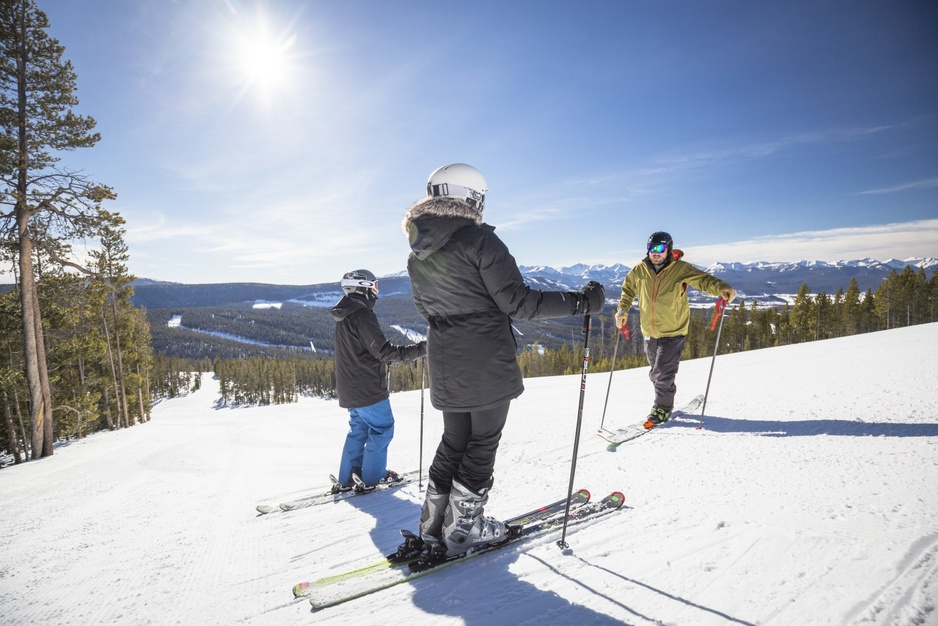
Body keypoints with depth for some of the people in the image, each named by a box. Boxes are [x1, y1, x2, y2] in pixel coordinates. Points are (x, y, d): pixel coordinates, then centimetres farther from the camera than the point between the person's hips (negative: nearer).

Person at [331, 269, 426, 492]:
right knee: (382, 428, 5)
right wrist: (420, 349, -22)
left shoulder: (344, 316, 12)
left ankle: (346, 479, 23)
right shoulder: (362, 315, -19)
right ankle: (372, 476, 14)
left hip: (349, 388, 10)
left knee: (358, 428, 19)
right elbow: (383, 350, -22)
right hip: (368, 388, -10)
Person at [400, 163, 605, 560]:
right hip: (488, 366, -6)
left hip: (446, 367, 7)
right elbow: (517, 302, -17)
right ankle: (463, 531, 24)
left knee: (453, 441, 20)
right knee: (482, 443, 11)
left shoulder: (417, 255, 7)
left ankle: (433, 529, 29)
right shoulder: (479, 239, -14)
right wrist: (579, 302, -11)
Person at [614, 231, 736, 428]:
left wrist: (722, 288, -40)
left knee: (663, 374, -7)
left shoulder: (680, 269, -12)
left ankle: (662, 408, 15)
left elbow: (702, 279, -22)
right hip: (649, 332, 5)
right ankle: (664, 402, 40)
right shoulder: (640, 270, -1)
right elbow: (628, 289, 14)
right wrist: (623, 309, 3)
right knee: (656, 373, 17)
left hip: (673, 332, -5)